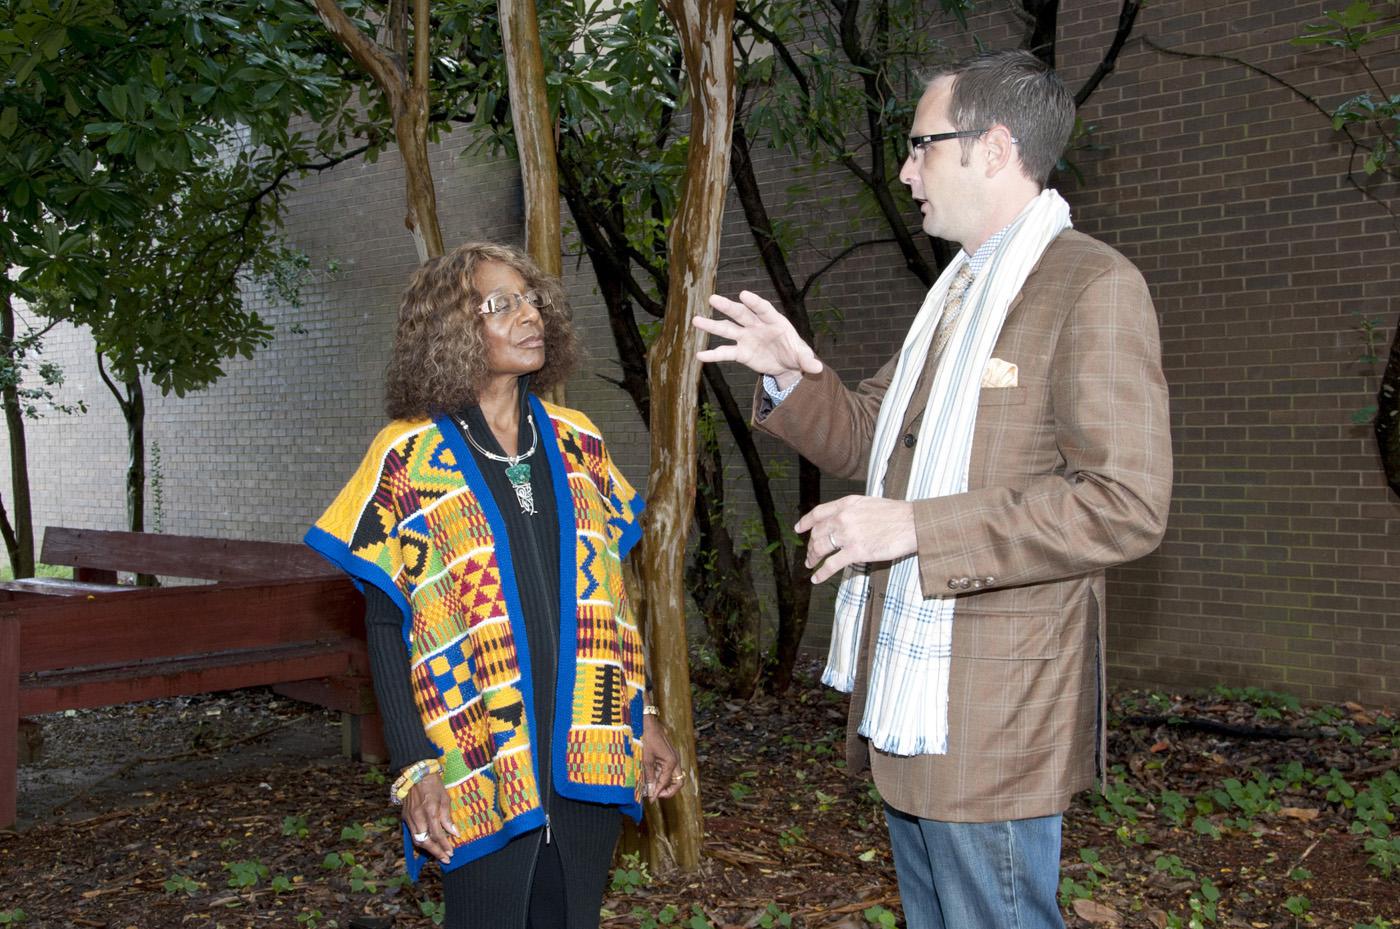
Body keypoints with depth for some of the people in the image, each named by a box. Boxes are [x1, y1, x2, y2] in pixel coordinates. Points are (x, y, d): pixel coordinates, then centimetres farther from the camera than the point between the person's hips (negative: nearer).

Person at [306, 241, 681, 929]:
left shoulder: (576, 442, 7)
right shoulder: (409, 457, -5)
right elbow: (386, 626, -5)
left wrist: (643, 714, 9)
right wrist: (415, 768, -11)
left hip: (589, 760, 4)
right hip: (481, 771, -4)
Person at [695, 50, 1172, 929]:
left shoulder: (1094, 285, -13)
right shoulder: (956, 291, 16)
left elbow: (1127, 506, -22)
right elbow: (861, 437, 21)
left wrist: (914, 526, -23)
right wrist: (793, 376, 1)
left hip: (992, 719, -9)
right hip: (907, 702, 9)